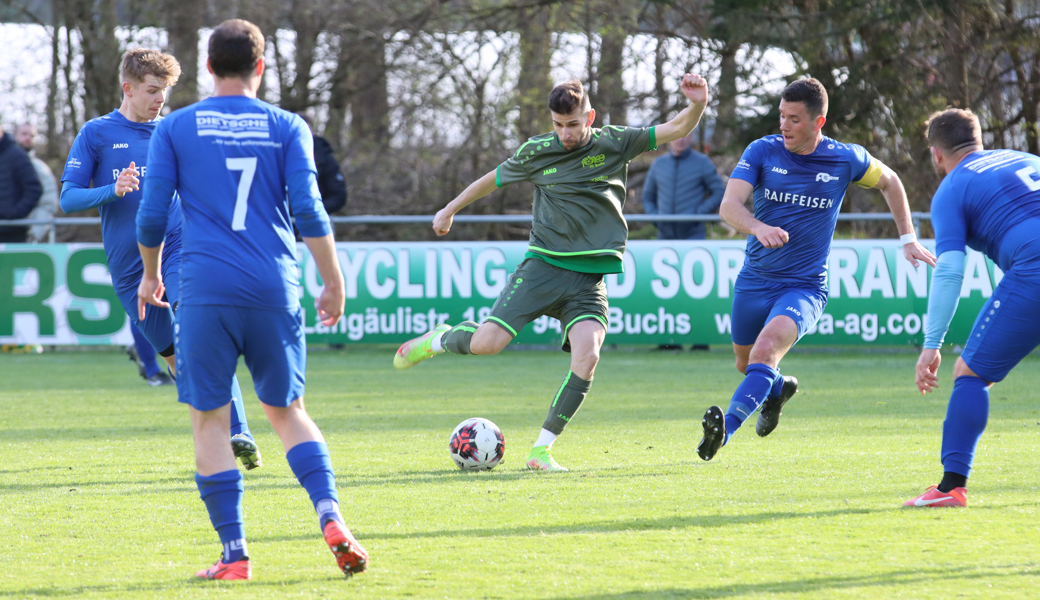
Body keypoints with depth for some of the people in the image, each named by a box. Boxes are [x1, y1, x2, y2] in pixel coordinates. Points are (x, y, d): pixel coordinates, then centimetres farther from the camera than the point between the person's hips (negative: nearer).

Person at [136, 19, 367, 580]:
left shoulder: (175, 128, 5)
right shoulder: (287, 127, 6)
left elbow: (152, 217, 4)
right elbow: (308, 212, -1)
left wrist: (151, 276, 20)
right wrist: (334, 285, 7)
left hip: (206, 292, -2)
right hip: (274, 292, 2)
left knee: (208, 420, 5)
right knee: (287, 411, 15)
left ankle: (234, 554, -1)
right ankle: (331, 518, -6)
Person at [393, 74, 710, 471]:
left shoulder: (614, 144, 2)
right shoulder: (537, 152, 2)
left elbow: (675, 130, -2)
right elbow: (494, 179, 19)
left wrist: (697, 106, -22)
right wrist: (450, 210, 28)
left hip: (590, 277, 1)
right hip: (543, 265, 0)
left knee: (587, 355, -21)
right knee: (487, 342, -14)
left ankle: (542, 449, -9)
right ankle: (440, 340, 23)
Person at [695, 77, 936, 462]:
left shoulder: (846, 160, -6)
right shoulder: (762, 151, -7)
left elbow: (889, 182, 16)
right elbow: (729, 204, -19)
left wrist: (908, 239, 13)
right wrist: (759, 228, -41)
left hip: (804, 287, -3)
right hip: (754, 281, 3)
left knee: (766, 348, -29)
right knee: (746, 364, 17)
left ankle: (725, 431, -40)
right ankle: (779, 388, 53)